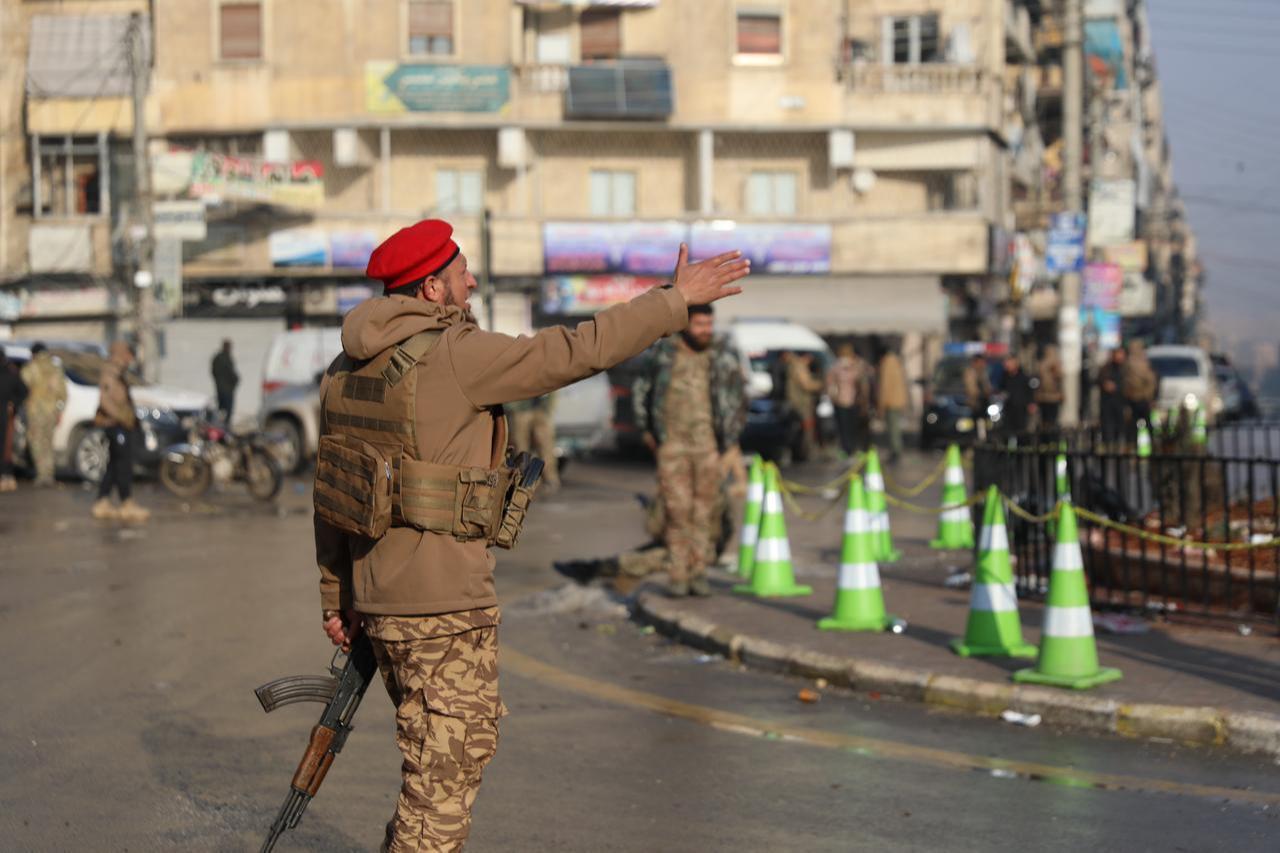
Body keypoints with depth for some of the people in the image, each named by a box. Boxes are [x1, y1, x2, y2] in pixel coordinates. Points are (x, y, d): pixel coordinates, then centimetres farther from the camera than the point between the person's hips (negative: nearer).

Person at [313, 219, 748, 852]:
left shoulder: (349, 368, 10)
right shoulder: (454, 356, -16)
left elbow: (331, 489, 14)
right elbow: (577, 351, -14)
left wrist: (336, 597, 21)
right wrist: (677, 300, -5)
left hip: (380, 596, 9)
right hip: (442, 607, -9)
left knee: (461, 750, 23)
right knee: (445, 774, -1)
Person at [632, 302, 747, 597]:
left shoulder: (724, 355, 3)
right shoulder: (664, 354, 3)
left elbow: (738, 400, 11)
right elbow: (640, 390, 17)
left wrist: (728, 442, 7)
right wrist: (646, 431, 12)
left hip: (708, 446, 1)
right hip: (672, 445, -1)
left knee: (704, 511, 2)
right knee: (677, 510, -5)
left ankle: (699, 573, 10)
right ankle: (678, 576, 0)